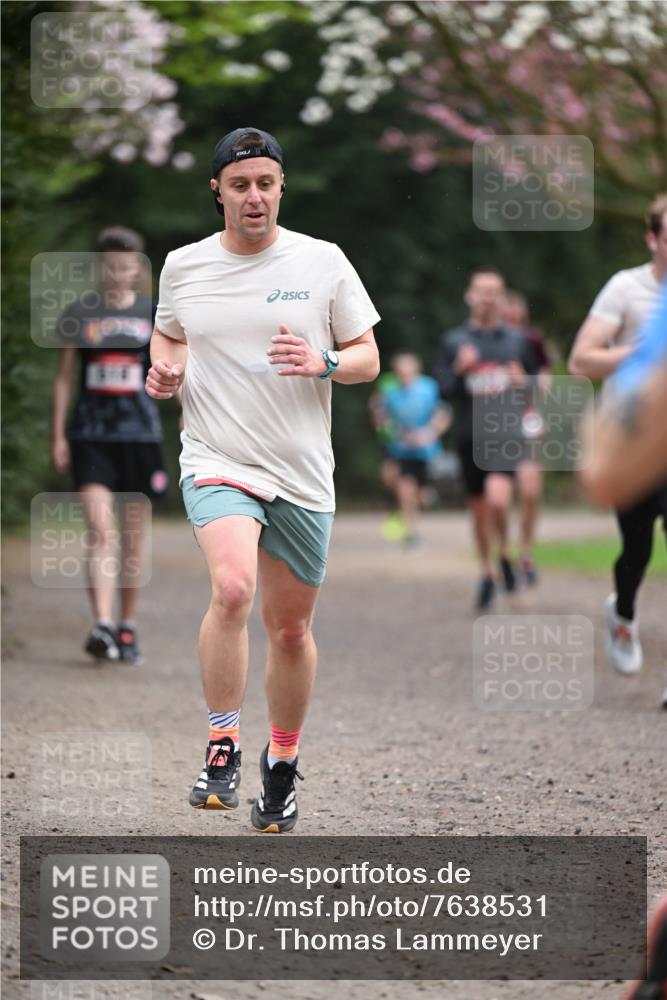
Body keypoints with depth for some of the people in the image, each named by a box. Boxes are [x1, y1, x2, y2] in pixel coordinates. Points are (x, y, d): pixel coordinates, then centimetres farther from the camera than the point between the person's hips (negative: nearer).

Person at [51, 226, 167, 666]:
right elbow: (64, 378, 9)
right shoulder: (79, 315, 4)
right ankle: (102, 626, -22)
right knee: (100, 529, -15)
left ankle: (128, 627, 19)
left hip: (141, 433, 1)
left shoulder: (155, 315, 4)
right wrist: (58, 435, 5)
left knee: (134, 537, 7)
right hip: (91, 433, -1)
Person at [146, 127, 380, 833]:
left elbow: (367, 358, 5)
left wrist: (322, 364, -16)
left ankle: (282, 767, 29)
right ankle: (222, 748, -15)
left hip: (302, 475, 1)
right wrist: (164, 370, 0)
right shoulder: (183, 266, 4)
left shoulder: (323, 263, 0)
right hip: (217, 462, -1)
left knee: (291, 627, 8)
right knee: (233, 588, -28)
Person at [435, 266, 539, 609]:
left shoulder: (517, 340, 5)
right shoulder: (453, 340, 5)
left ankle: (505, 554, 1)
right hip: (470, 436, 2)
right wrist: (460, 370, -16)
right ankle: (486, 574, 28)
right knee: (479, 510, 10)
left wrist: (523, 383, -8)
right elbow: (443, 389, 2)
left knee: (498, 498, -24)